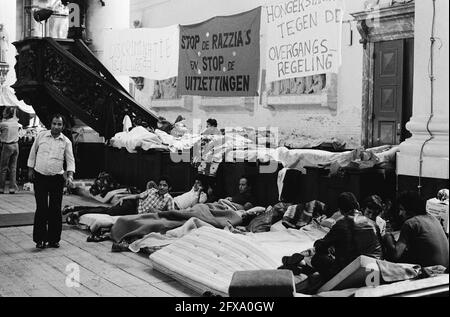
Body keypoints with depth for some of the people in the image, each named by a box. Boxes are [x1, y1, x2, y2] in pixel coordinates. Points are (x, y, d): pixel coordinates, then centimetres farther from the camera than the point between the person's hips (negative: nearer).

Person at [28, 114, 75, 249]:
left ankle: (53, 239, 13)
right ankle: (40, 239, 4)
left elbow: (70, 160, -3)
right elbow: (33, 153, 12)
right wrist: (30, 169, 9)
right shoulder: (41, 136, 2)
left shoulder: (66, 142, 0)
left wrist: (70, 176, -17)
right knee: (41, 208, -3)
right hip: (40, 177, 0)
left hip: (57, 178, 1)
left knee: (55, 209, 3)